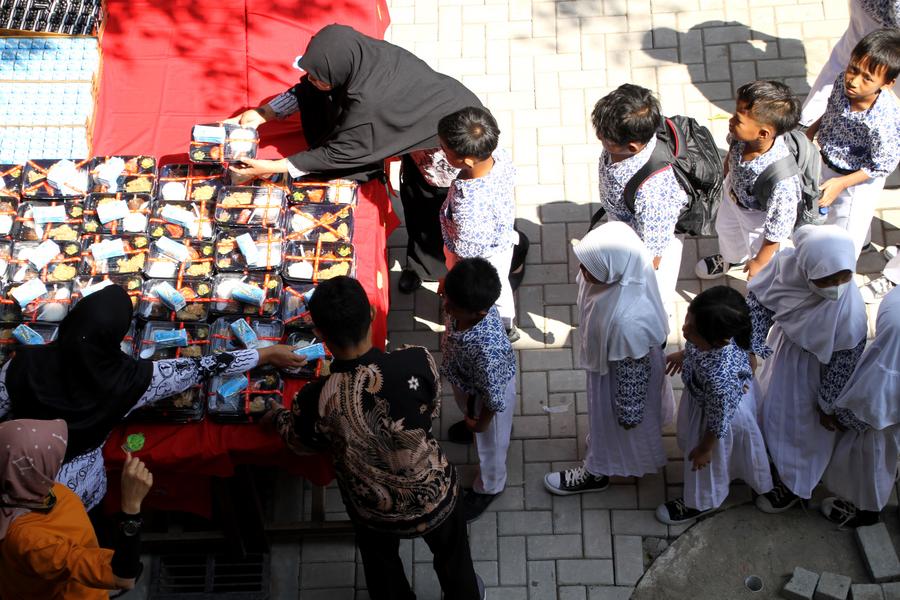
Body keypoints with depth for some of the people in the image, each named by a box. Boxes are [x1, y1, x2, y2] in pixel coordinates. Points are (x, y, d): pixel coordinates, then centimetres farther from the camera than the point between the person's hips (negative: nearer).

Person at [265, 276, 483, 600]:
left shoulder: (314, 400, -30)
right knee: (453, 559, 33)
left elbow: (300, 443, -5)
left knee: (383, 569, 33)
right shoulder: (418, 362, -30)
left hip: (374, 512, -1)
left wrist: (277, 416, 17)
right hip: (434, 496, 1)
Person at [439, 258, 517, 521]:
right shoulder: (468, 302, -33)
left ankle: (488, 488, 56)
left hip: (488, 392, -6)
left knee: (488, 443, 26)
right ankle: (470, 424, 76)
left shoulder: (487, 349, -50)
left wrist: (481, 423, -15)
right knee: (465, 406, 40)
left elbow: (493, 396, -31)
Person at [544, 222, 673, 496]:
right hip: (607, 363, 7)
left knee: (610, 421, 23)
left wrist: (629, 412, -13)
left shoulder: (628, 319, -45)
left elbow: (633, 370, -28)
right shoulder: (617, 275, -25)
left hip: (620, 380, -7)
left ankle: (596, 473, 52)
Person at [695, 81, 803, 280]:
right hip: (733, 194, 7)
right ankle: (731, 258, 70)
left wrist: (760, 262, -19)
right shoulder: (742, 134, -32)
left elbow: (777, 230, -32)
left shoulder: (781, 179, -48)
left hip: (759, 217, -6)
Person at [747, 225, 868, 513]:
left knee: (799, 427, 21)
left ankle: (792, 484, 52)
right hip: (783, 350, 5)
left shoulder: (850, 313, -40)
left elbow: (844, 364, -23)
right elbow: (758, 301, -13)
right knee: (774, 407, 32)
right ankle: (776, 458, 65)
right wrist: (751, 346, -9)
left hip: (810, 371, -5)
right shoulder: (786, 263, -31)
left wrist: (828, 403, -10)